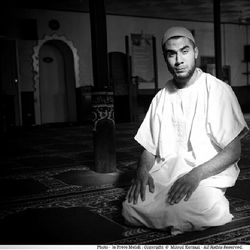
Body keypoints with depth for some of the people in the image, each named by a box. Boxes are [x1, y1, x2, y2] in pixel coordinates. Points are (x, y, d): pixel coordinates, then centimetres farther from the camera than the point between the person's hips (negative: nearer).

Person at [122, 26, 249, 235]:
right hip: (165, 174, 4)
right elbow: (150, 148, 14)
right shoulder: (161, 98, 13)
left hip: (208, 175, -3)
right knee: (131, 208, -24)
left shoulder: (218, 90, -3)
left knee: (210, 209, -36)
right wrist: (142, 170, -9)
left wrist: (196, 174, -22)